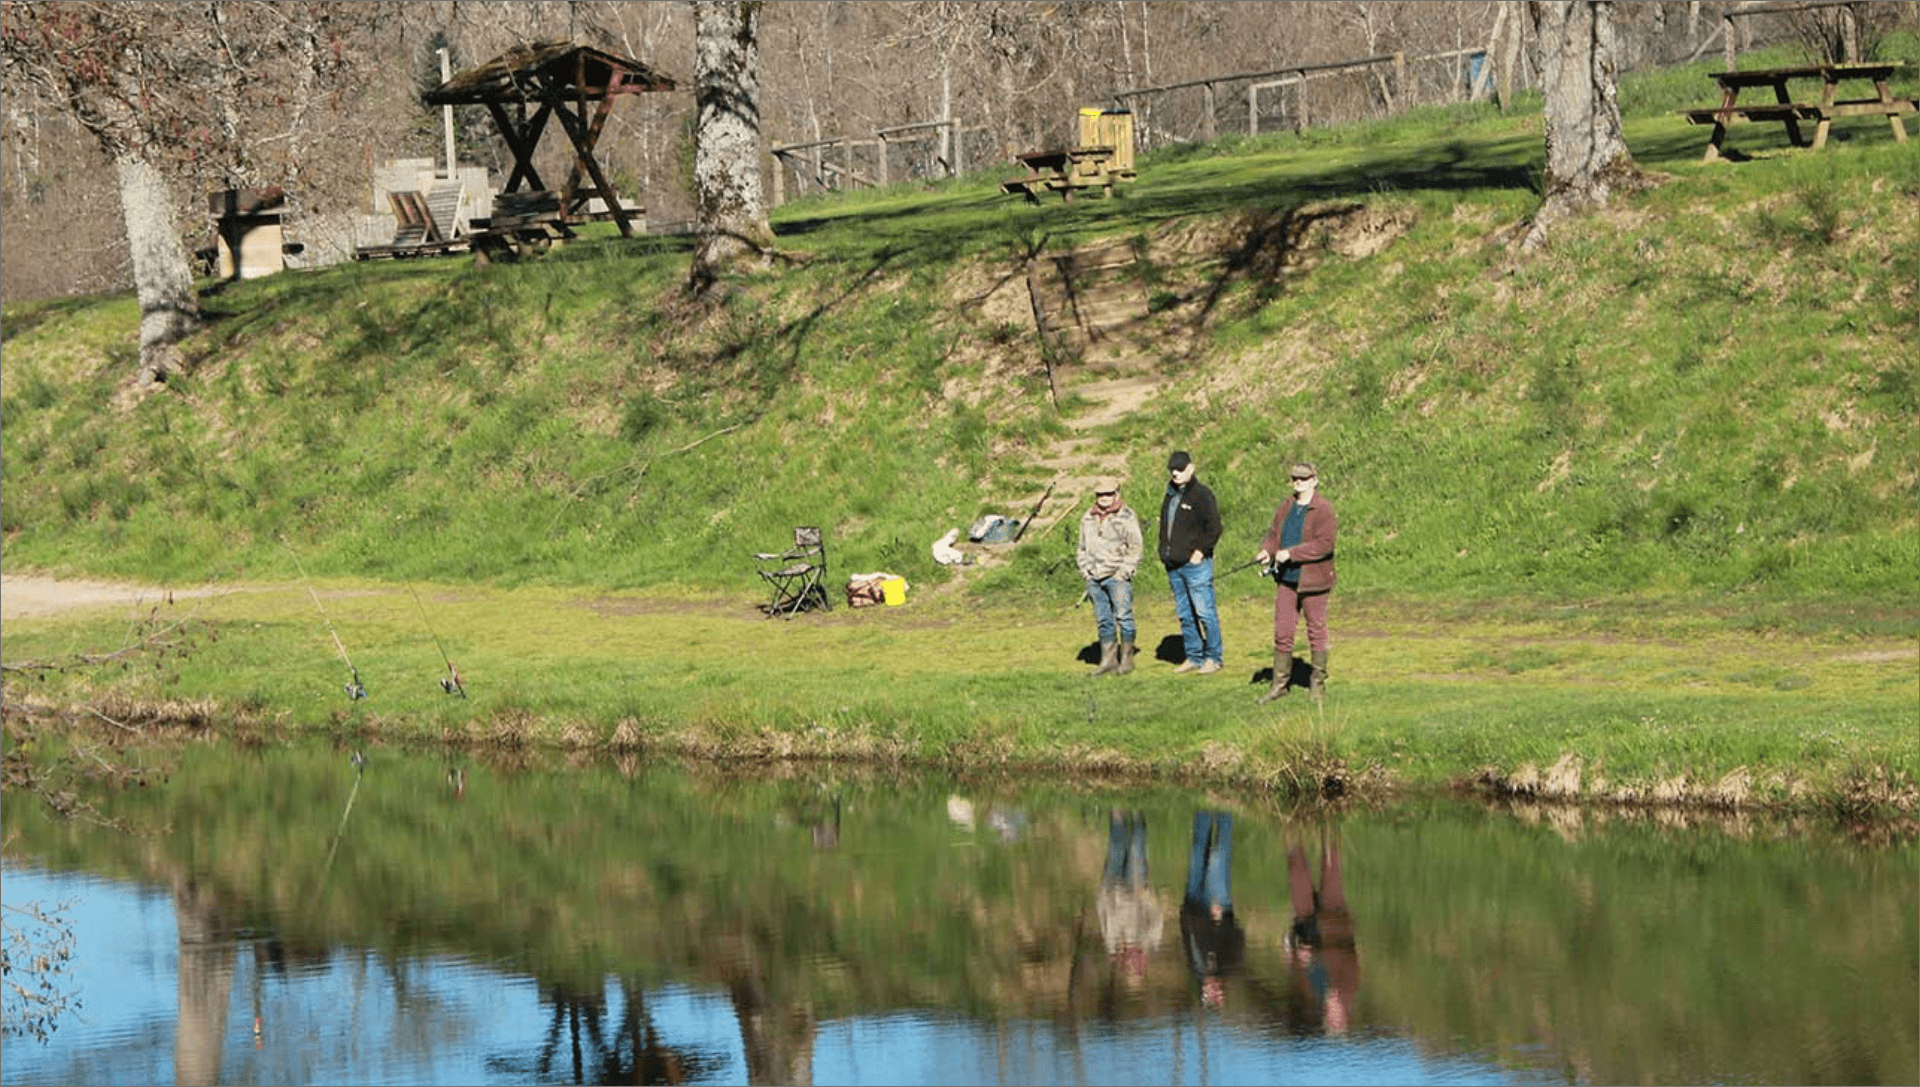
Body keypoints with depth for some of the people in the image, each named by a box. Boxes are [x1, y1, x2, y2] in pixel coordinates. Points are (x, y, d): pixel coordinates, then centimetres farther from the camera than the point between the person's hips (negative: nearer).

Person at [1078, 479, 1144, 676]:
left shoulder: (1127, 516, -3)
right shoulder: (1088, 518, 15)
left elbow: (1136, 547, -4)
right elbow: (1083, 547, 24)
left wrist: (1124, 571, -11)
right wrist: (1085, 570, 11)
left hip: (1117, 577, -5)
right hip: (1095, 578, 5)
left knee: (1123, 618, -5)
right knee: (1103, 621, 7)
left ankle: (1126, 660, 2)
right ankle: (1108, 661, 12)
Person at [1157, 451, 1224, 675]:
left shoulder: (1201, 494, -8)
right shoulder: (1170, 495, 15)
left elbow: (1214, 527, -11)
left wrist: (1200, 551, -14)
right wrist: (1164, 551, 12)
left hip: (1195, 564, -8)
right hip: (1174, 566, 8)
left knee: (1204, 612, -6)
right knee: (1185, 614, 11)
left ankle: (1214, 657, 1)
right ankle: (1194, 657, 18)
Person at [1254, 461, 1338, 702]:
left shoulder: (1323, 510, -10)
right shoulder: (1286, 508, 12)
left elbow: (1324, 544, -18)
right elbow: (1274, 534, 16)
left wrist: (1291, 553, -21)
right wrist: (1267, 550, -7)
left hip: (1312, 580, -6)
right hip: (1286, 579, 6)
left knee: (1316, 630, 4)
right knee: (1282, 631, 5)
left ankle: (1319, 684, 15)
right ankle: (1280, 684, 11)